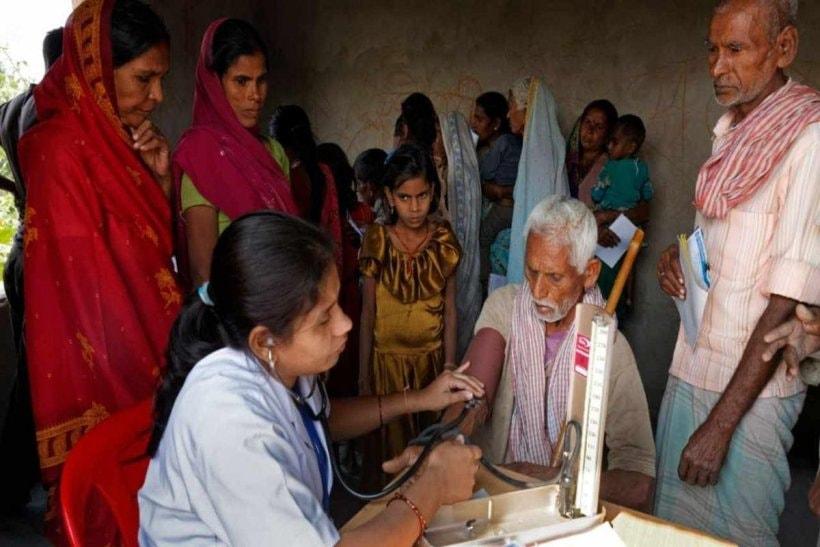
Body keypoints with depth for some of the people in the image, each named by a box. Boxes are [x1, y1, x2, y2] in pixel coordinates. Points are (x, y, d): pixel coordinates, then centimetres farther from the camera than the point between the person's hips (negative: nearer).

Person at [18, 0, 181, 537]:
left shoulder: (121, 141, 8)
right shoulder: (62, 146, -15)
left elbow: (160, 245, 12)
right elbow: (87, 283, -17)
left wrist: (163, 178, -3)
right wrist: (137, 381, -15)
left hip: (149, 355, 8)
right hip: (105, 371, -7)